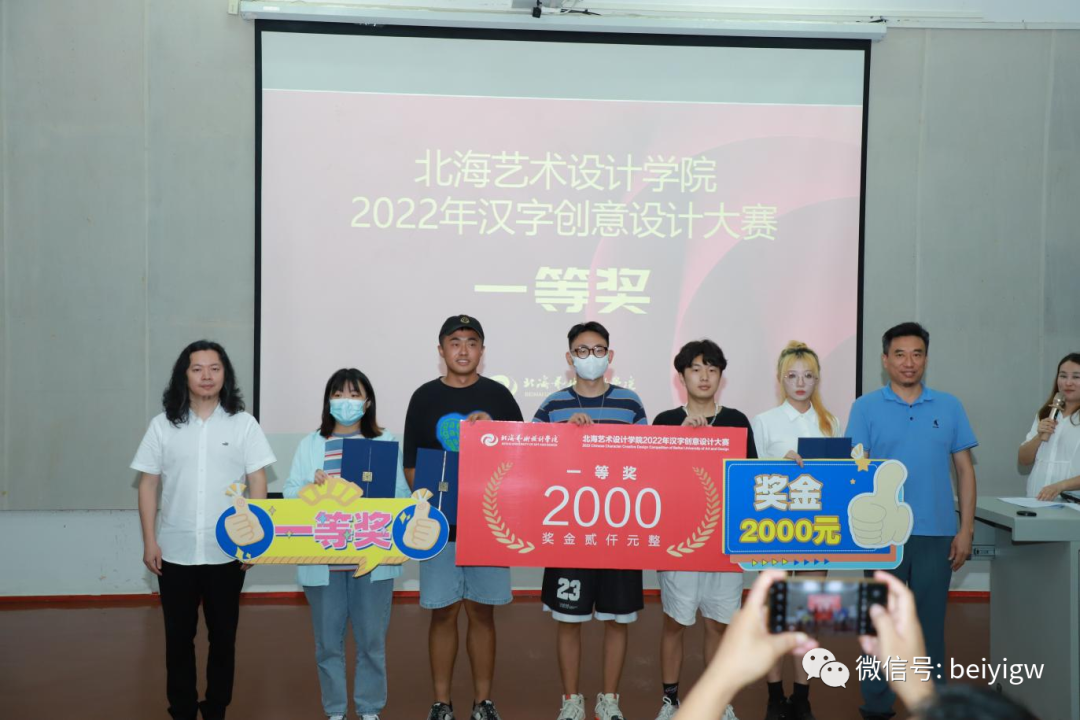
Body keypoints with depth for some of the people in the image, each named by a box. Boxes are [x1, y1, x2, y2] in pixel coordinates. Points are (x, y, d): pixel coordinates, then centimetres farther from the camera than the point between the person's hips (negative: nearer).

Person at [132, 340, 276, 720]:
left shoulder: (243, 424, -1)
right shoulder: (163, 425, 2)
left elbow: (258, 483, 0)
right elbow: (148, 485, 4)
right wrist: (149, 541, -1)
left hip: (227, 551, -1)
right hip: (176, 551, 1)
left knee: (223, 635, 9)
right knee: (178, 637, 9)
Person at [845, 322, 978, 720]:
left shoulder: (949, 406, 7)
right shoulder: (866, 407, 1)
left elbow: (965, 469, 8)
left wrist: (966, 529, 2)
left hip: (937, 533, 1)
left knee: (930, 623, 9)